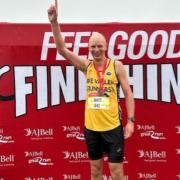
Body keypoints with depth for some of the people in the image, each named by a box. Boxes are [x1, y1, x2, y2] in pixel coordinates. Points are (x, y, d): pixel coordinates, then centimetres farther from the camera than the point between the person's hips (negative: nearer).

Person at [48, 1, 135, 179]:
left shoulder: (116, 66, -4)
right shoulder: (86, 65, 1)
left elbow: (128, 93, -1)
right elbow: (62, 49, -8)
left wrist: (130, 120, -9)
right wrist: (54, 22, -20)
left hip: (113, 126, -3)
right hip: (91, 126, 3)